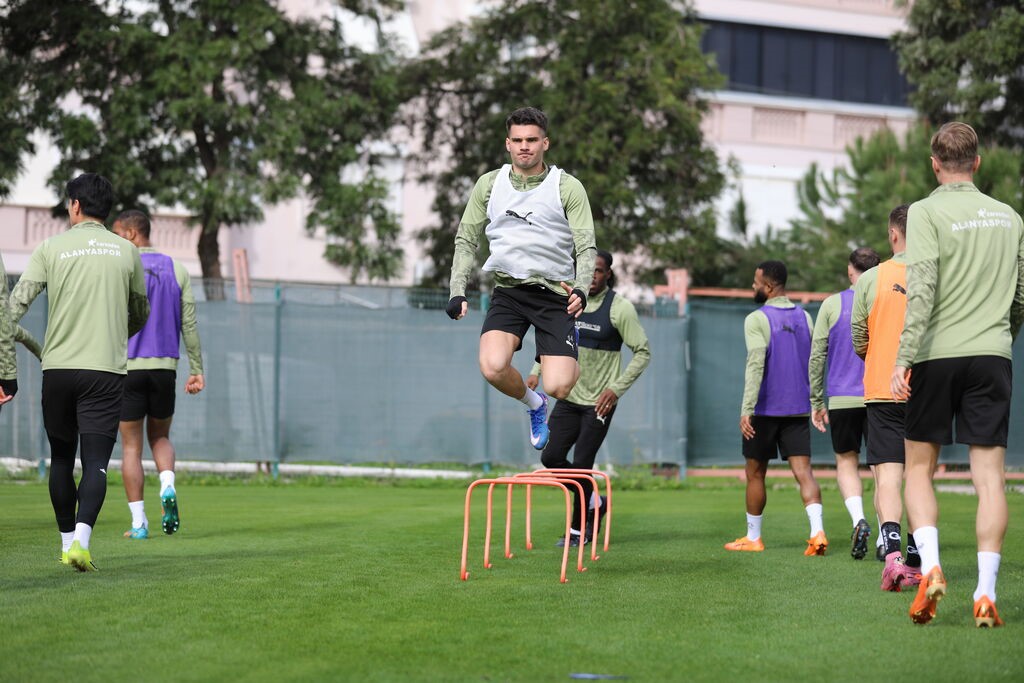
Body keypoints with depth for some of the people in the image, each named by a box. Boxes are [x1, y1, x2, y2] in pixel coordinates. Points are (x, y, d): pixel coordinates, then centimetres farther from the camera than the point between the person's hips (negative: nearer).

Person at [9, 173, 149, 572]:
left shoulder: (51, 248, 2)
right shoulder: (127, 251, 6)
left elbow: (16, 303, -6)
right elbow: (140, 315, 17)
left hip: (57, 366, 1)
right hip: (107, 368, -1)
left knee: (61, 459, 16)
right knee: (96, 462, -5)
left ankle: (67, 541, 22)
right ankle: (80, 540, -23)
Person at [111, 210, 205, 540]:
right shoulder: (177, 271, 7)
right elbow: (189, 324, 5)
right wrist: (197, 370, 8)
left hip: (128, 367, -3)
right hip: (165, 365, 3)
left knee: (131, 446, 5)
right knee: (160, 437, 20)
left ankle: (139, 523, 0)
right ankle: (168, 487, -10)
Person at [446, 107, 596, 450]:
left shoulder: (568, 187, -1)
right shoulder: (489, 184, 7)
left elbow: (586, 246, -3)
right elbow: (466, 240, 14)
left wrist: (581, 290, -21)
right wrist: (457, 291, 2)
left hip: (555, 293, -2)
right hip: (507, 291, 2)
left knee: (558, 387, -15)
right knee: (493, 368, -25)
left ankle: (575, 363, 26)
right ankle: (533, 403, 10)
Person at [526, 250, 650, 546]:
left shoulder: (620, 308, -11)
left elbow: (643, 352, -9)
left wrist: (617, 388, -17)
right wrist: (537, 371, 3)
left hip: (599, 402, -6)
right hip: (569, 397, 6)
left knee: (581, 465, -6)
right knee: (550, 457, 1)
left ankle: (579, 530, 11)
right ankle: (595, 502, 23)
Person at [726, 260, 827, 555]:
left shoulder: (757, 320, -10)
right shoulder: (804, 317, 9)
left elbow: (755, 364, -21)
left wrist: (746, 409, -24)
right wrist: (815, 403, 23)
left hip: (765, 409, -4)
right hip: (798, 408, 5)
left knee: (755, 474, 10)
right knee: (803, 470, -3)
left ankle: (753, 537, 20)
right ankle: (817, 531, -22)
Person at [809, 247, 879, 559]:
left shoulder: (832, 305, 1)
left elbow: (816, 356, 1)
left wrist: (816, 402, 7)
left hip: (842, 400, -1)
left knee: (846, 462, 10)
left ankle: (858, 520, -14)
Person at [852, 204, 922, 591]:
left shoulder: (871, 279, -3)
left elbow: (858, 341, 3)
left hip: (882, 390, -1)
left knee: (887, 475, -5)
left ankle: (892, 552, -25)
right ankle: (915, 562, 17)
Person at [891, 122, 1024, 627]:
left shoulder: (927, 211, -4)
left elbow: (921, 289, -14)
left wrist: (904, 358, -16)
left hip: (938, 355, -3)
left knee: (918, 469, 10)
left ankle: (929, 567, -9)